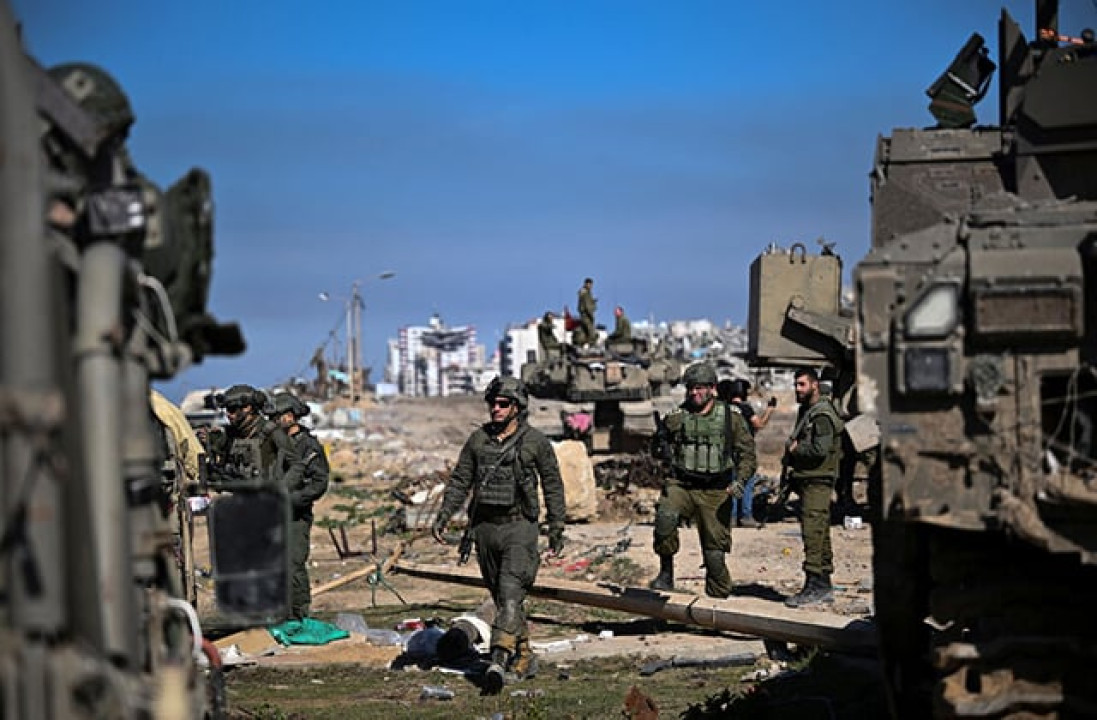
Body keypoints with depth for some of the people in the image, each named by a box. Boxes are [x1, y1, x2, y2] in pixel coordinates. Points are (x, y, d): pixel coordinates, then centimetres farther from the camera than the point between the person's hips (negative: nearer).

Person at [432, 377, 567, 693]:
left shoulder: (535, 441, -3)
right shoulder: (478, 439, 6)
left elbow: (553, 485, 3)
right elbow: (459, 482, 11)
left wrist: (556, 529, 1)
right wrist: (442, 519, 2)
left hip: (519, 527, -5)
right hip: (485, 527, 5)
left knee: (510, 593, -19)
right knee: (503, 597, 11)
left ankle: (500, 660, -28)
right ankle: (524, 659, 24)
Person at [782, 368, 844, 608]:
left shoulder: (822, 416, -13)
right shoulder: (805, 412, 19)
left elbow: (820, 450, -23)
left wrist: (795, 449, -9)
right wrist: (792, 450, 8)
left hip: (817, 481, -10)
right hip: (807, 482, 10)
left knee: (813, 533, -13)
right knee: (820, 534, 12)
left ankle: (814, 587, -14)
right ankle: (824, 587, 16)